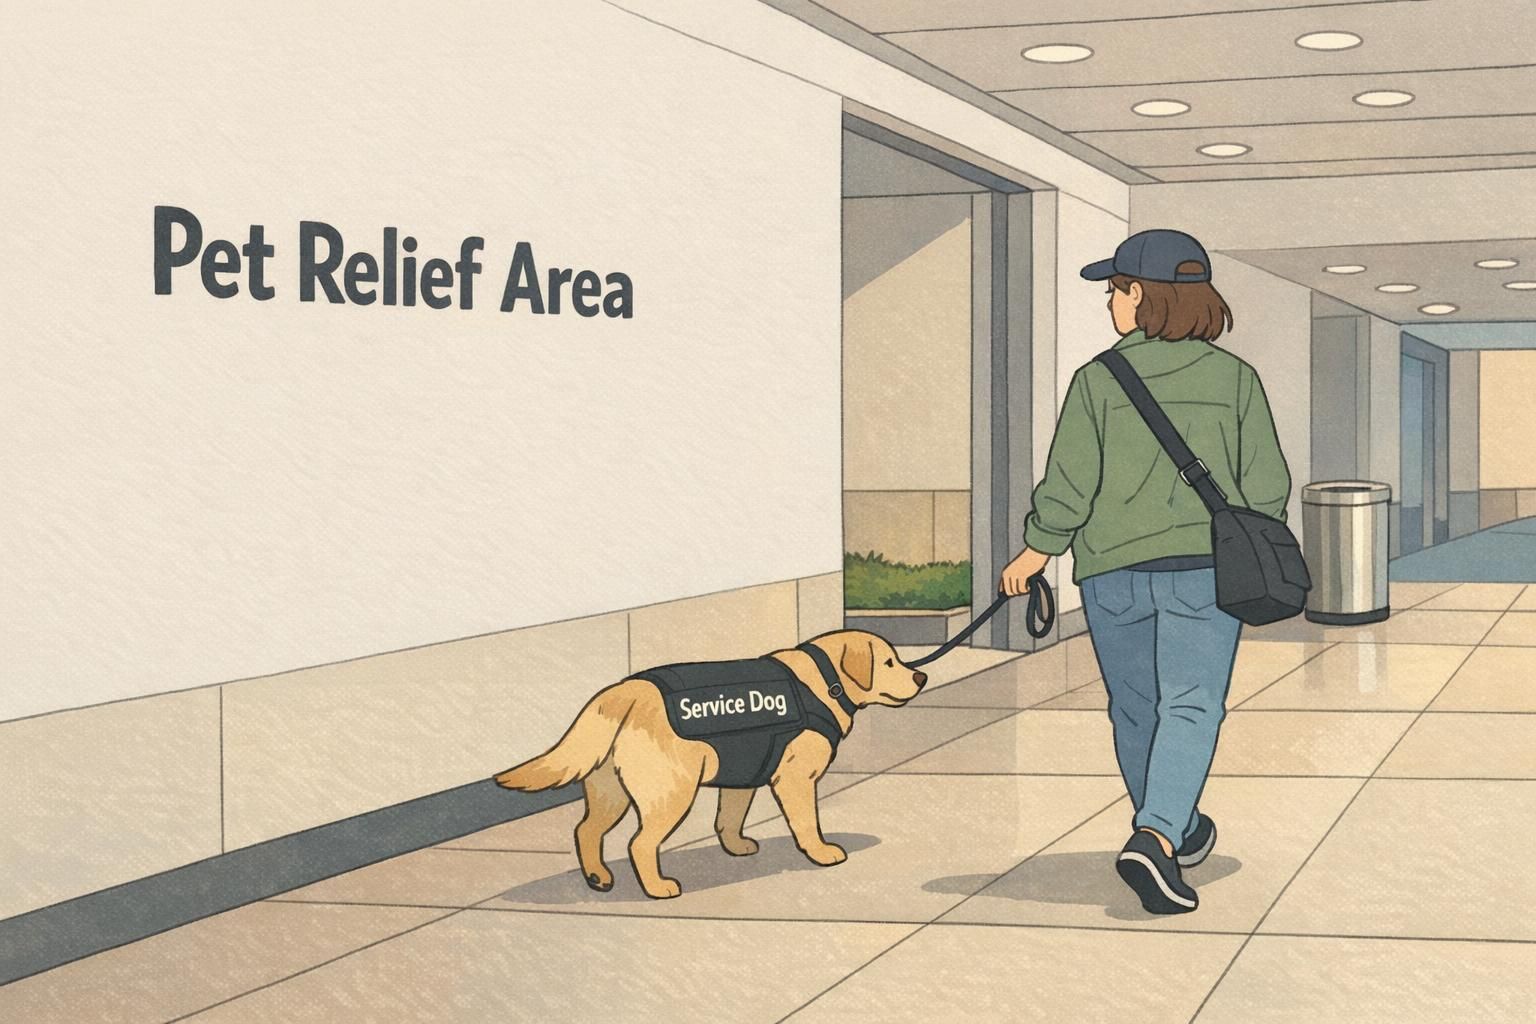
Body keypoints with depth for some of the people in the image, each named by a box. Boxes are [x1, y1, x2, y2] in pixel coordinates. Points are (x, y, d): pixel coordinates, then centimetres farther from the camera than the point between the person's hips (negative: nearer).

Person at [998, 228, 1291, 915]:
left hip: (1112, 573, 1)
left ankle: (1176, 833, 34)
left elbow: (1067, 491, -4)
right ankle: (1155, 839, -27)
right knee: (1189, 710, -5)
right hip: (1201, 569, -1)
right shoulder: (1235, 378, 0)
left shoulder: (1098, 380, -4)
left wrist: (1032, 555, 9)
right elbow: (1267, 486, 0)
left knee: (1136, 712, 17)